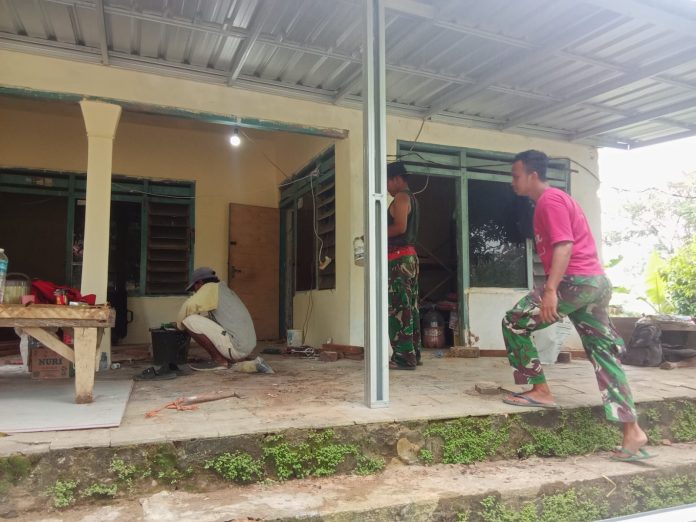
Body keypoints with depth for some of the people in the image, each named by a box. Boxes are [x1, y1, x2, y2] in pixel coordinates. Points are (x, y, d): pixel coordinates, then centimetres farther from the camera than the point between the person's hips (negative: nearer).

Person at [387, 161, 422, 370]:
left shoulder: (401, 197, -8)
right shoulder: (411, 198, 21)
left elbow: (400, 227, -20)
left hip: (399, 258, -10)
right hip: (409, 256, 10)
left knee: (398, 308, -9)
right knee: (410, 308, 10)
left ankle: (404, 357, -7)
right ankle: (413, 354, 14)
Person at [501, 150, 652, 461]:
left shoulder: (550, 200, -8)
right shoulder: (554, 200, 23)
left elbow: (564, 246, -20)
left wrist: (550, 290, -27)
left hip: (575, 281, -10)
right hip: (595, 282, 10)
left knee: (514, 323, -1)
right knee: (604, 352, 7)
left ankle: (541, 391, 5)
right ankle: (633, 433, 7)